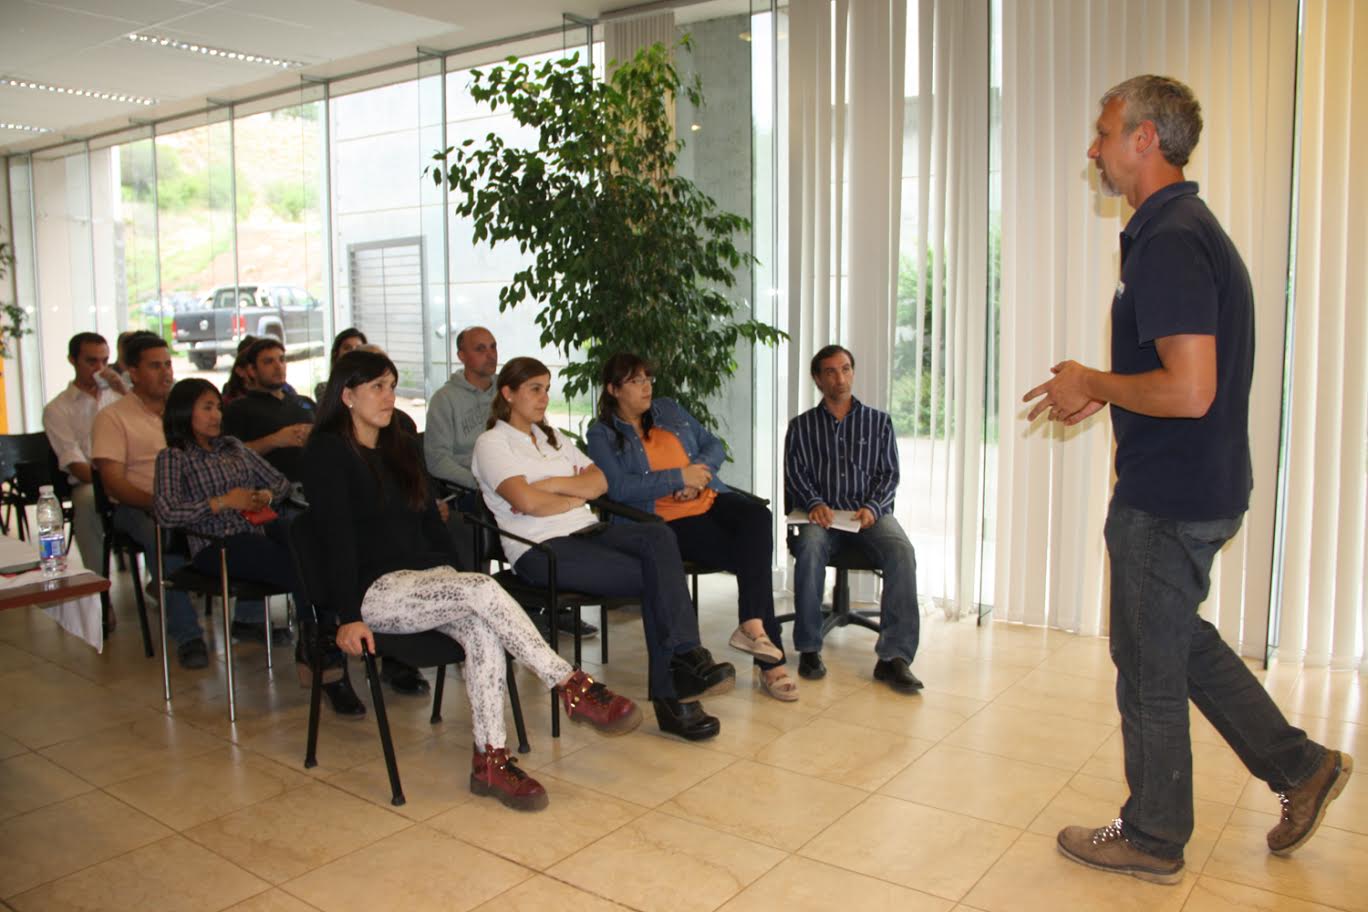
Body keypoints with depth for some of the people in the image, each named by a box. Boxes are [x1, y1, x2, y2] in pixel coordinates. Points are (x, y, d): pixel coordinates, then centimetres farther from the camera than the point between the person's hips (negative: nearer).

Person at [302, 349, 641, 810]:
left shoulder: (401, 446, 19)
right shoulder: (328, 453, -3)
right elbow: (337, 536, -13)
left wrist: (455, 574, 9)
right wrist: (349, 617, -19)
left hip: (428, 575, 6)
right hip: (375, 590, -6)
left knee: (483, 629, -27)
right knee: (484, 589, -30)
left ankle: (491, 760, -25)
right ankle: (574, 688, -27)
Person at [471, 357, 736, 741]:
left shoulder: (551, 438, 26)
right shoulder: (492, 443, 3)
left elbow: (599, 482, 13)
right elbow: (527, 502, -13)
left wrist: (553, 485, -3)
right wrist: (574, 497, 3)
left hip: (587, 531, 6)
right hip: (540, 548, -6)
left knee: (658, 535, -27)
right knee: (653, 577, -24)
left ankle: (685, 657, -34)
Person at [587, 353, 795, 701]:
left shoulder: (669, 410, 20)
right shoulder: (601, 434, 4)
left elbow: (715, 446, 19)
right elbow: (619, 487, -12)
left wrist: (699, 471, -4)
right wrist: (680, 478, -13)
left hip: (710, 500, 5)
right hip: (669, 522, -5)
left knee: (758, 515, -30)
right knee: (751, 557, -26)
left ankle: (752, 624, -34)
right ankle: (770, 662, -21)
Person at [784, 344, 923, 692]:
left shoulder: (879, 421, 17)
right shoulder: (801, 426, 16)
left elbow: (889, 474, 10)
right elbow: (794, 474, 7)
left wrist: (872, 507, -10)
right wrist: (813, 503, -14)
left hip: (870, 512, 1)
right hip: (823, 514, -1)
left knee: (901, 552, -31)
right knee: (810, 547, -36)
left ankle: (894, 656, -31)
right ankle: (809, 648, -24)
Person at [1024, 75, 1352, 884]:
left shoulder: (1169, 243, -22)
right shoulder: (1189, 228, 11)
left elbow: (1189, 391, -29)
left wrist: (1093, 384, -15)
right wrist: (1098, 394, 12)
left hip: (1169, 498, -10)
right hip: (1201, 486, 10)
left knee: (1149, 666, 6)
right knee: (1180, 638, 25)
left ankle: (1153, 838, 24)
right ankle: (1301, 765, 33)